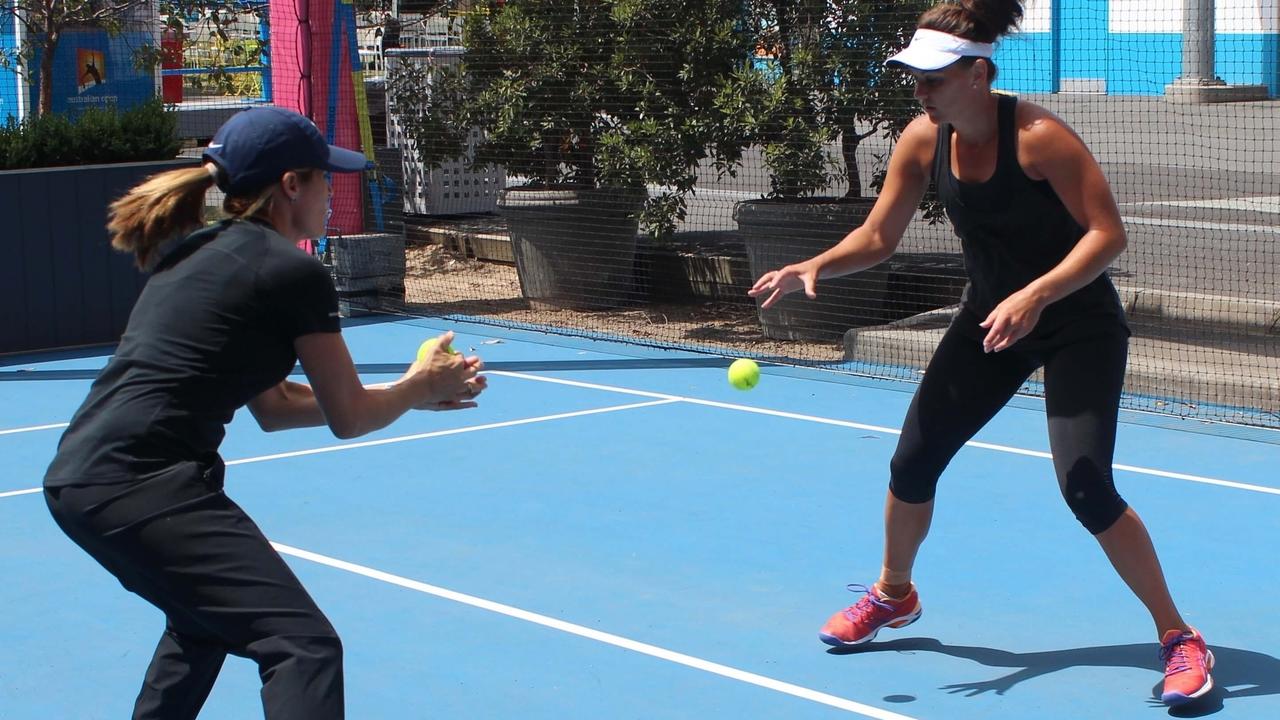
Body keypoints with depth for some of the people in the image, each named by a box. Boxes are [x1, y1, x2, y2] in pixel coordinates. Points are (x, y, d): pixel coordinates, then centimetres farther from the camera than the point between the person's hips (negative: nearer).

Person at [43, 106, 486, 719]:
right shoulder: (295, 273, -4)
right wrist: (420, 387, 23)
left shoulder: (199, 256, 22)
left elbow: (273, 406, 27)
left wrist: (407, 392, 28)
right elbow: (349, 419, 3)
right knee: (304, 645, -14)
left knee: (207, 617, 34)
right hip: (143, 482, -10)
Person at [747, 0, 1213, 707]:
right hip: (989, 320, 6)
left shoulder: (1038, 136, -25)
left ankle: (1178, 637, -4)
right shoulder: (923, 140, -8)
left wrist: (1035, 296, -38)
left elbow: (1107, 233, -26)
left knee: (1086, 487, -18)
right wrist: (815, 266, -20)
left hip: (1079, 324, -6)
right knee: (911, 461, 6)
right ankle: (893, 594, 34)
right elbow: (877, 236, -1)